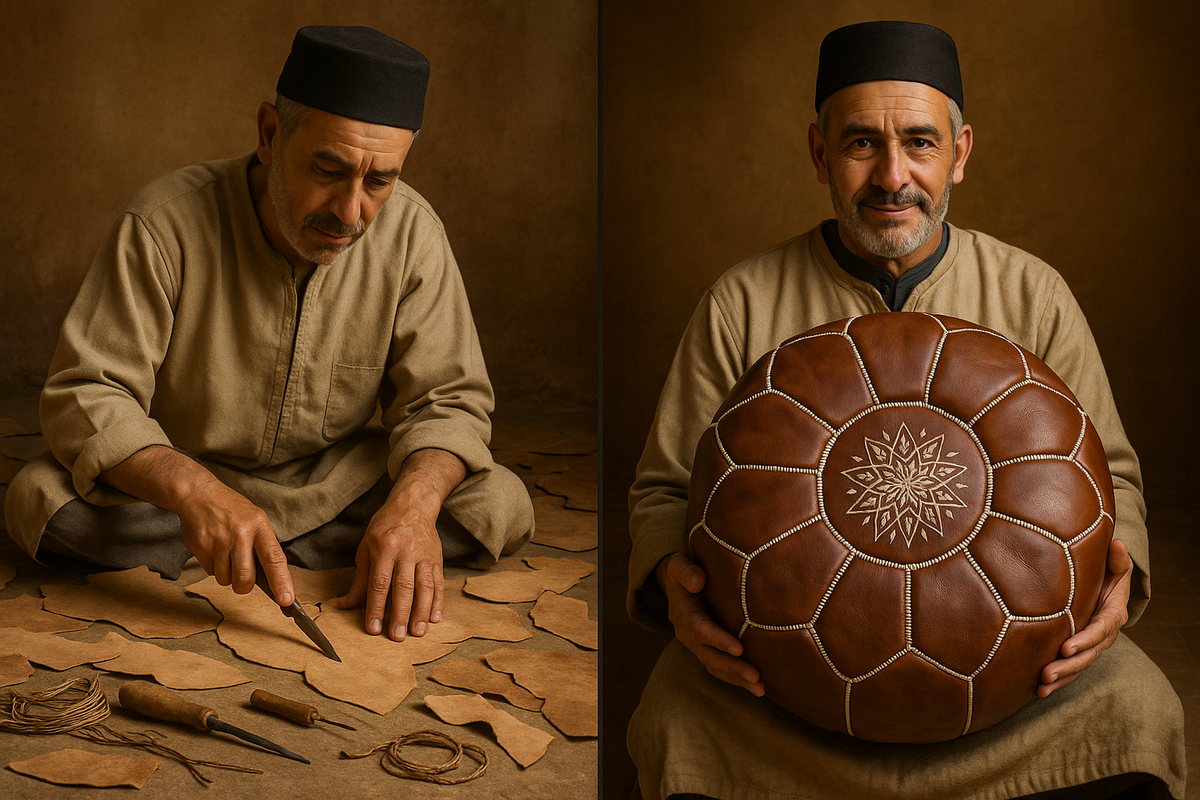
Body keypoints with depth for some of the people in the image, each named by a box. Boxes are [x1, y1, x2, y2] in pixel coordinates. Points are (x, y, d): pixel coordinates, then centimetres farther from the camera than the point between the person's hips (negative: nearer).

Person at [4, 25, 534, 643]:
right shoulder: (166, 222, -22)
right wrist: (192, 489, -44)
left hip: (336, 476, 2)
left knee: (500, 504, -21)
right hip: (183, 473, -2)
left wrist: (413, 501, -35)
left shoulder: (411, 232, -15)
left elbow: (447, 400, -12)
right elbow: (85, 396, -24)